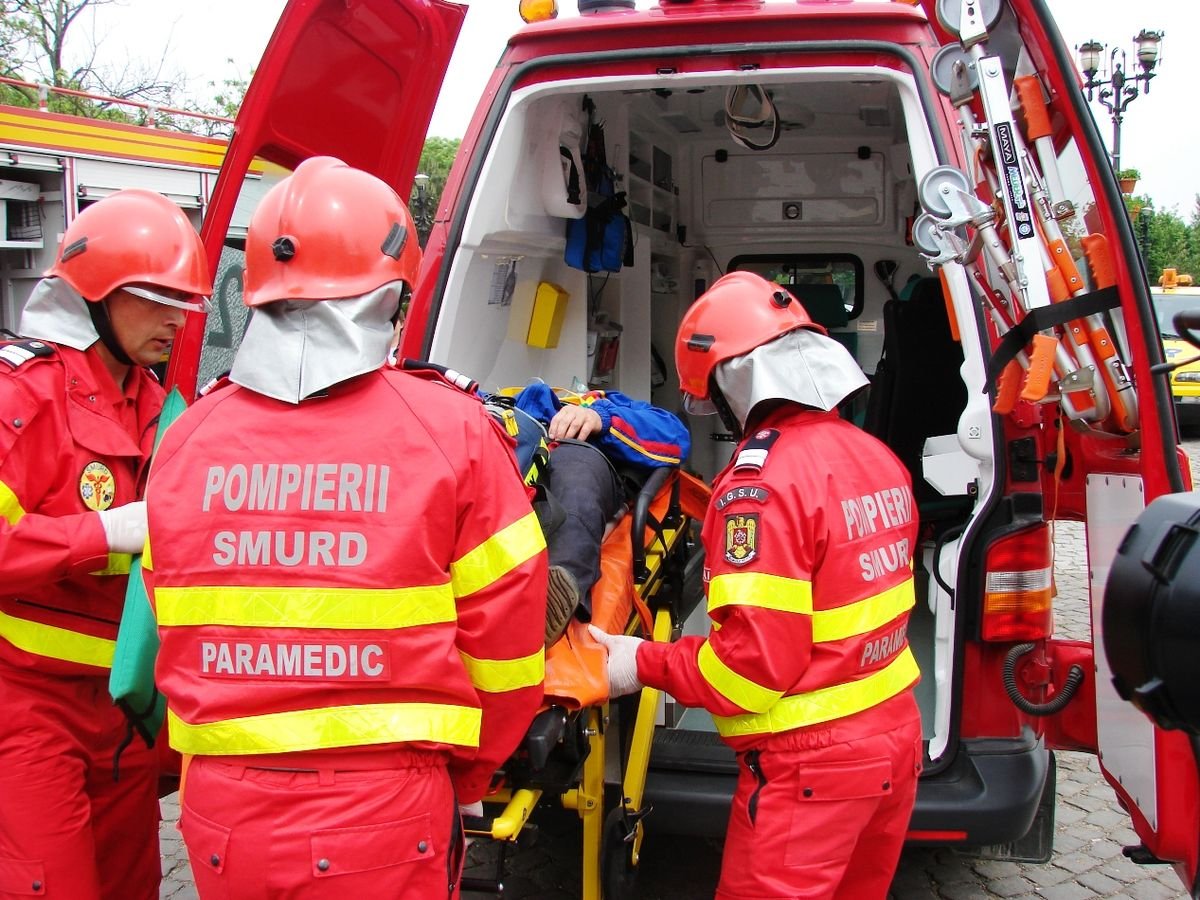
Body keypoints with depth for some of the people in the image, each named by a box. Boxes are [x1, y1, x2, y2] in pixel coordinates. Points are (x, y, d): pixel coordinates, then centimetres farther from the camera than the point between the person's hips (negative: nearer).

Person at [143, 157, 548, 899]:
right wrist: (465, 777, 12)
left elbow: (176, 639, 6)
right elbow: (503, 638, -6)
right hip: (383, 814, -3)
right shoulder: (452, 432, -11)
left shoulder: (186, 438, -2)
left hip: (222, 817, 3)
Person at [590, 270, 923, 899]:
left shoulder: (762, 481, -22)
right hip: (895, 735, 8)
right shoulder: (875, 456, 4)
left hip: (810, 764, -8)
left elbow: (755, 658, -24)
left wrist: (643, 664, -12)